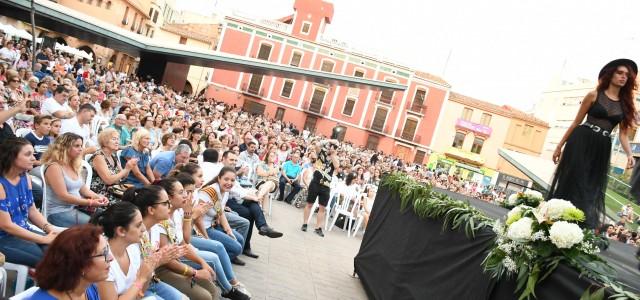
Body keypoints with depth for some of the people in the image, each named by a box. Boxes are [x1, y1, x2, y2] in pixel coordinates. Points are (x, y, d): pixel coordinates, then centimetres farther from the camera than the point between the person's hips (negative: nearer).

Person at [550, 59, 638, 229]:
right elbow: (576, 122, 4)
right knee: (571, 183, -8)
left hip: (601, 149, 4)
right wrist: (560, 146, 3)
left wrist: (629, 154, -11)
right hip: (580, 142, -4)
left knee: (591, 189, 4)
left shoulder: (626, 104, 12)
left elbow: (623, 133, 7)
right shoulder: (594, 95, 1)